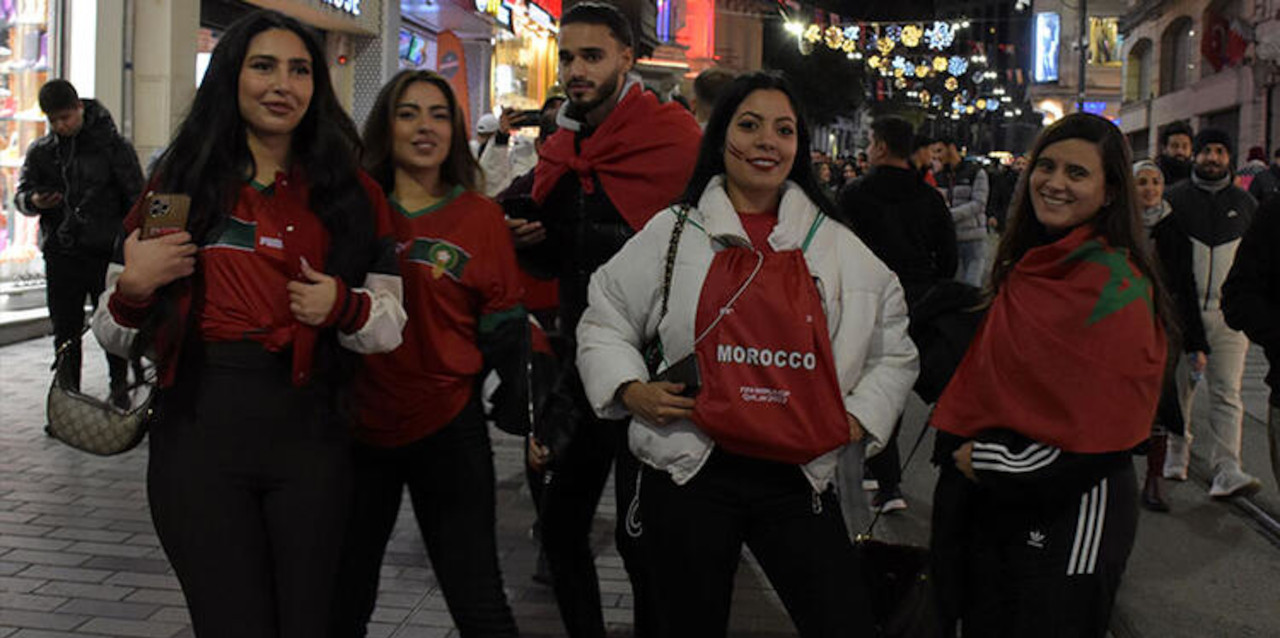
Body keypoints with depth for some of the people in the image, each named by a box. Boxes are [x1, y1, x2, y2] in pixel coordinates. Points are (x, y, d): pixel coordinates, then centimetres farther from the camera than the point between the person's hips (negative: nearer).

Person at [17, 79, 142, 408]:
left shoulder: (112, 145, 0)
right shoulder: (41, 150, 10)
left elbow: (135, 197, 1)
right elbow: (21, 193, 9)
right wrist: (33, 201, -16)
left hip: (106, 254, -3)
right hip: (60, 255, 3)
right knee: (65, 332, 8)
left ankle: (120, 394, 15)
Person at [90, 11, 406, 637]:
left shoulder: (349, 192, 8)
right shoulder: (180, 183, 7)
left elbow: (390, 322, 9)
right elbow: (117, 337, 12)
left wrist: (343, 306, -12)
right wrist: (132, 290, -10)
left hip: (308, 436, 1)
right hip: (198, 431, 0)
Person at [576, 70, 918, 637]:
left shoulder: (834, 245, 10)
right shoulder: (673, 232, 5)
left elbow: (893, 347, 19)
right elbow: (603, 323, 12)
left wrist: (860, 417, 7)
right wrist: (630, 389, -4)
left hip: (798, 478, 2)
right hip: (690, 472, -1)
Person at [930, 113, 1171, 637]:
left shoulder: (1117, 286, -15)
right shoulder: (1025, 269, 8)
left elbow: (1108, 431, -18)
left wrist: (990, 462, -15)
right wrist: (962, 451, 4)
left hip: (1072, 514, -7)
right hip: (992, 506, 7)